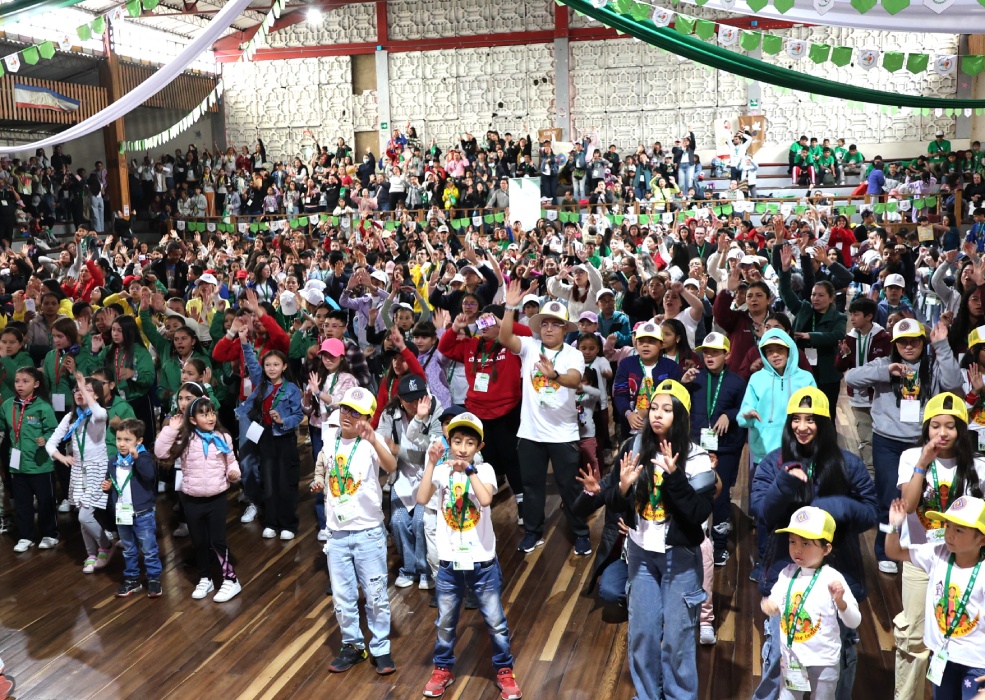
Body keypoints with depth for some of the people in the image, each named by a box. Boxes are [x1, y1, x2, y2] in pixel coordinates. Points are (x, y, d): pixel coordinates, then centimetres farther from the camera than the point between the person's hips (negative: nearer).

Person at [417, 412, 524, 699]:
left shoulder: (484, 470, -10)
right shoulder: (441, 470, -5)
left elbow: (485, 499, -29)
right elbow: (422, 499, -21)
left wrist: (469, 470, -30)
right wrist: (431, 463, -23)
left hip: (482, 563, -2)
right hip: (449, 563, 2)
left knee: (495, 622, 11)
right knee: (445, 623, 18)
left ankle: (504, 671, 30)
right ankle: (442, 669, 38)